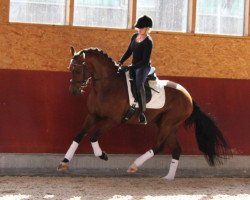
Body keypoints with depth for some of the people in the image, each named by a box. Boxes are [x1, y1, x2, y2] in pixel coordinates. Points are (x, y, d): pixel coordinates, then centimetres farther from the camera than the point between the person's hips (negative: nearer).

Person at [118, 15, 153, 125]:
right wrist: (120, 62, 0)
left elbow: (145, 61, -19)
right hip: (134, 66, 9)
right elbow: (129, 52, 15)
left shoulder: (148, 42, -16)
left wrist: (131, 67, -24)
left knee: (139, 84, -34)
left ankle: (142, 113, -40)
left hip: (144, 67, -9)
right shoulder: (135, 37, 7)